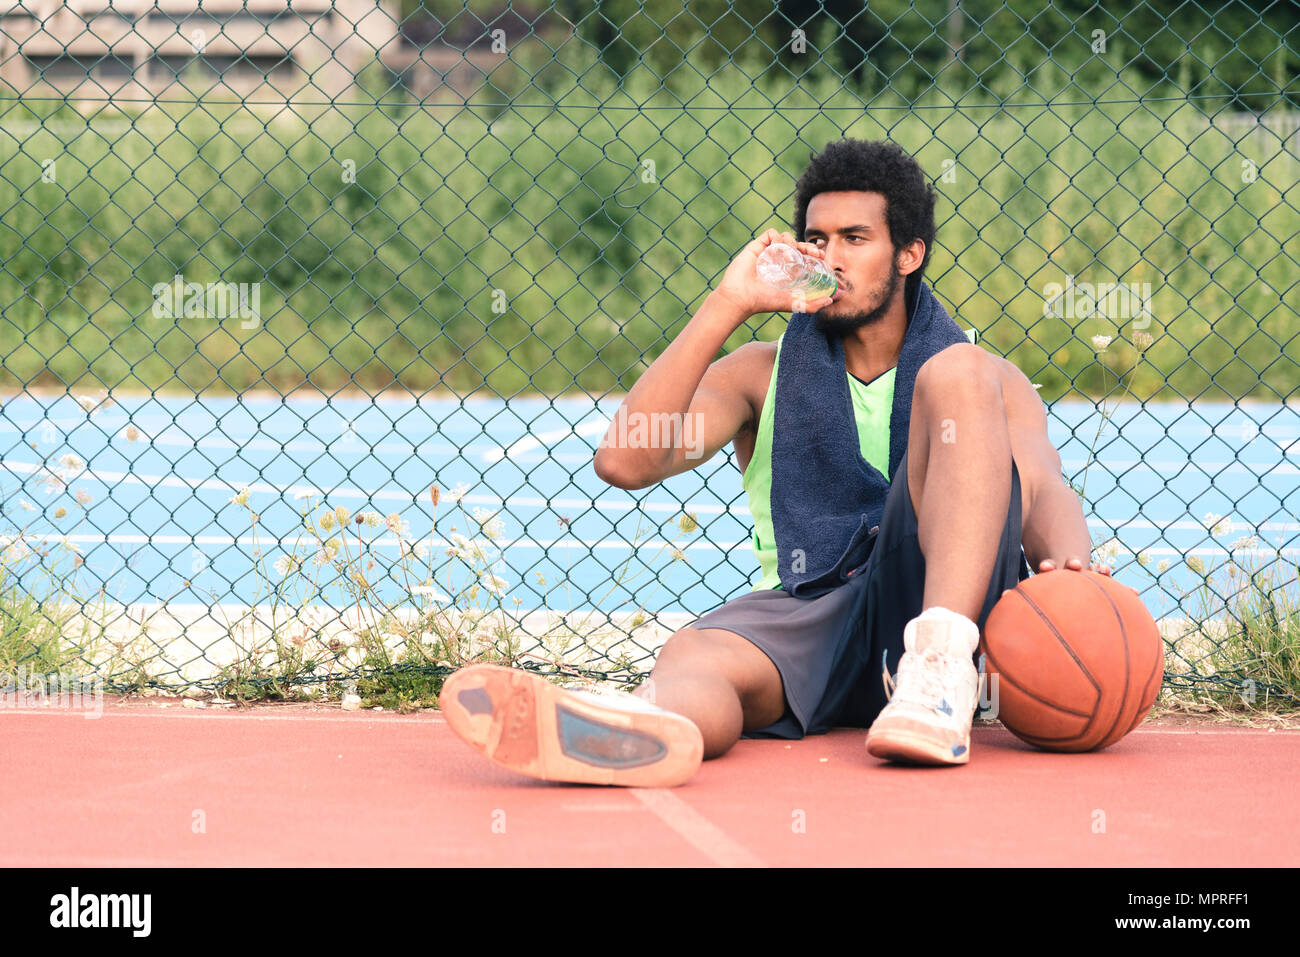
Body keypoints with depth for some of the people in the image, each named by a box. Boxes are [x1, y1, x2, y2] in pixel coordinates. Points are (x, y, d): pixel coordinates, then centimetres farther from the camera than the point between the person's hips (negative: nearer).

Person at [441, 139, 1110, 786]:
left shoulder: (993, 381, 19)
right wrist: (726, 307, 0)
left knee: (956, 375, -20)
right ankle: (654, 727, -75)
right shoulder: (761, 375, 20)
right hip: (806, 608, 1)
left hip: (942, 592, -1)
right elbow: (625, 462, 4)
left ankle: (940, 668, -39)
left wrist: (1069, 565, -24)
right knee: (692, 657, -35)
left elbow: (1047, 491, 1)